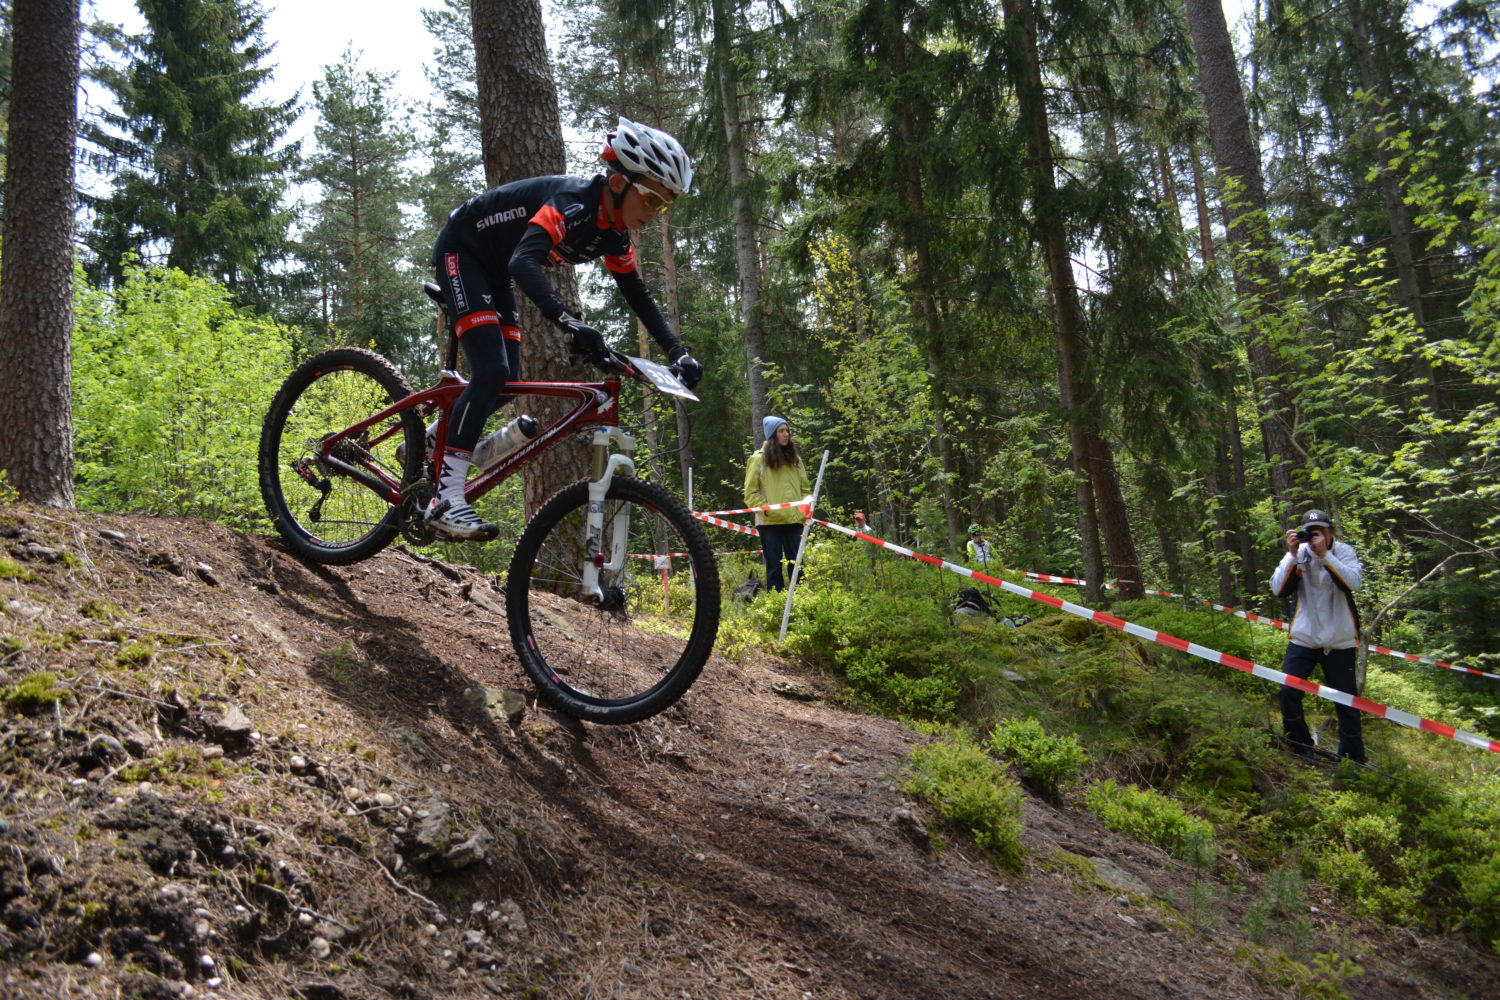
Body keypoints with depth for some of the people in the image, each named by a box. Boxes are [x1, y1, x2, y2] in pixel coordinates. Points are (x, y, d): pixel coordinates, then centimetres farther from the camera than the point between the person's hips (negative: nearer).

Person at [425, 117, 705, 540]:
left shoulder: (614, 233, -6)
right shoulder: (572, 203, -32)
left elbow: (637, 295, 4)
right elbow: (523, 262, -47)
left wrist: (678, 354, -5)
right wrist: (571, 324, -61)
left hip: (492, 269, 9)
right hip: (461, 250, -9)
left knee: (505, 383, 5)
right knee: (491, 372, -22)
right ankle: (446, 498, -22)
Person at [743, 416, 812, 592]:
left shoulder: (794, 458, 15)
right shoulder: (759, 459, 1)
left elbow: (805, 488, 20)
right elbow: (751, 493, -2)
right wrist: (766, 509, -14)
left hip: (794, 520, 4)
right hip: (769, 522, -4)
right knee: (774, 567, 0)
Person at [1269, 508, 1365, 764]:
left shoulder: (1344, 551, -7)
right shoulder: (1297, 553, -4)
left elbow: (1352, 582, -24)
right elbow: (1278, 589, -13)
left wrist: (1324, 554, -29)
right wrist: (1293, 555, -22)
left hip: (1339, 640, -1)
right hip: (1303, 638, 1)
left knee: (1347, 702, 6)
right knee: (1288, 692, -11)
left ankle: (1353, 760, 21)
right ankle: (1303, 750, 9)